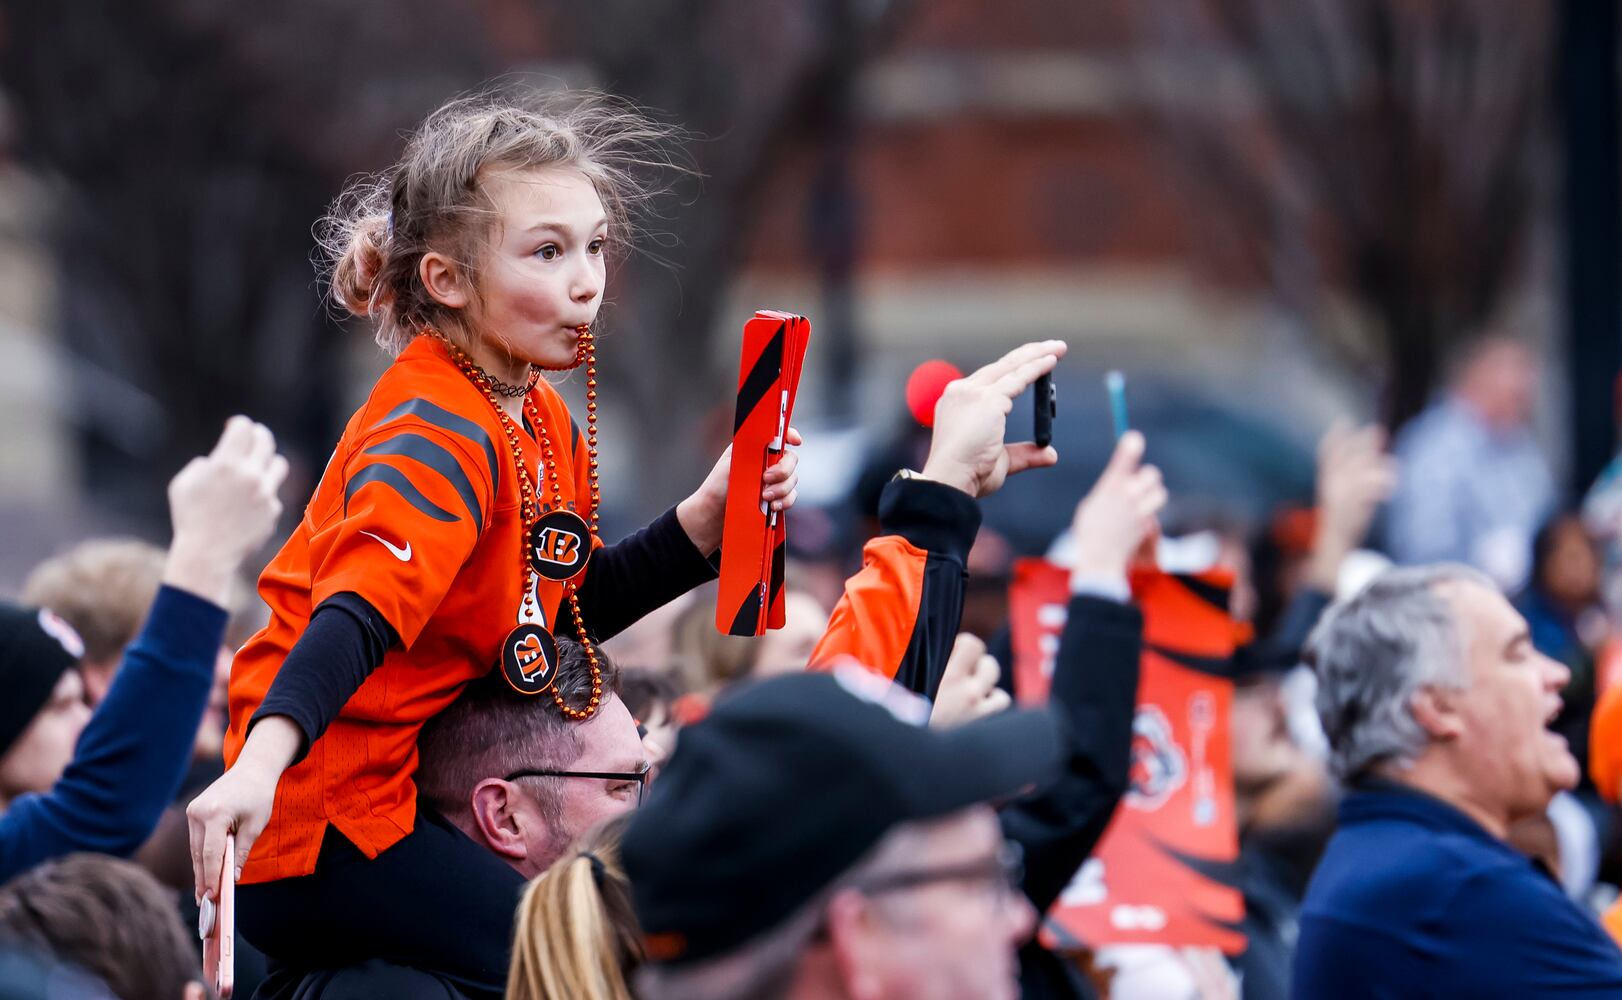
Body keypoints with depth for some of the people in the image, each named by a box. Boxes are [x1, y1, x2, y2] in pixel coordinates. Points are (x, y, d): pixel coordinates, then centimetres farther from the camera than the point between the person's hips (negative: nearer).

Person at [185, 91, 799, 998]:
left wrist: (707, 517, 4)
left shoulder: (545, 423, 10)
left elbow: (571, 604, 18)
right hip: (316, 822, -10)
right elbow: (356, 615, -35)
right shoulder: (436, 438, -21)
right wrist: (261, 760, -51)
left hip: (409, 790, 10)